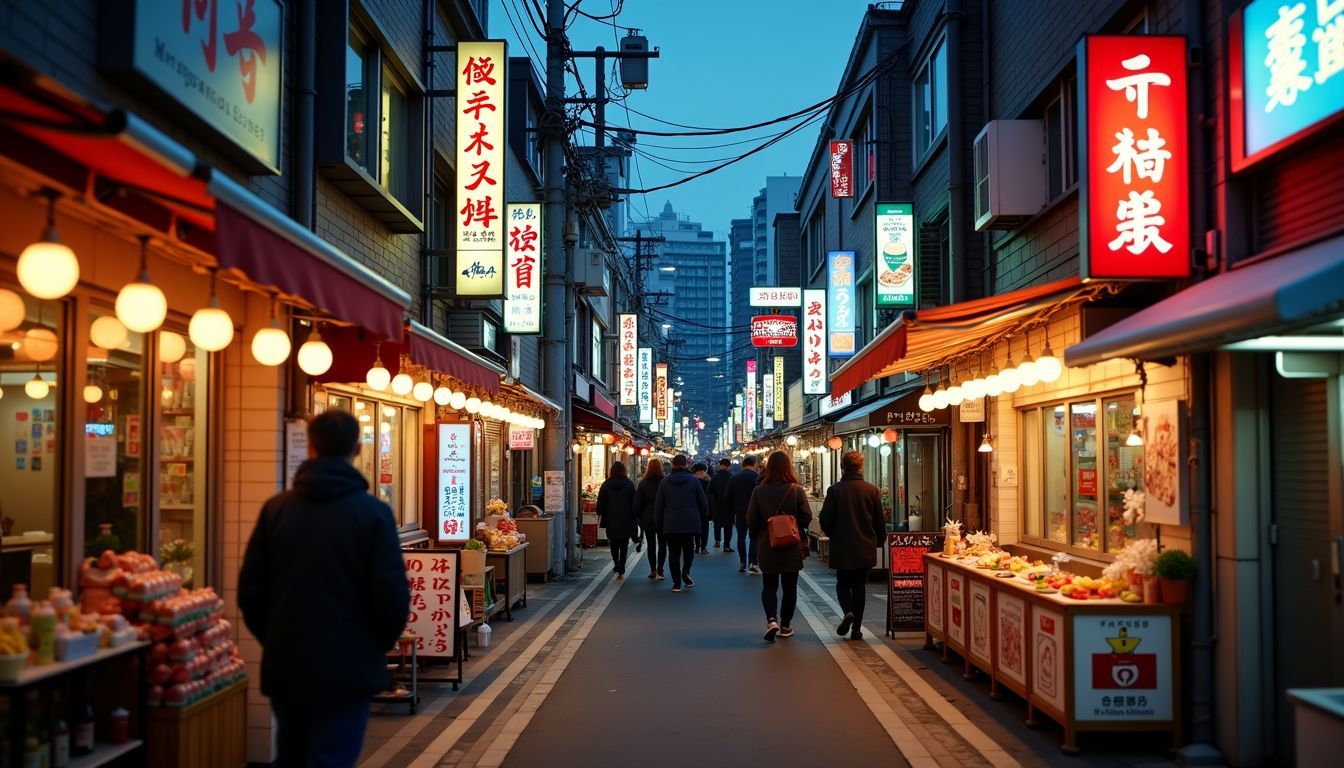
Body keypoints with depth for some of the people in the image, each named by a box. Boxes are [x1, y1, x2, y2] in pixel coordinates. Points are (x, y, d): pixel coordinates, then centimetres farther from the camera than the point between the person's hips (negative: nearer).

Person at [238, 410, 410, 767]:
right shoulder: (372, 512, -10)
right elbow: (393, 598, -13)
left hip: (284, 667, 4)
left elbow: (250, 590, 3)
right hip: (346, 669, -4)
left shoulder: (276, 508, 1)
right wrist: (375, 647, 5)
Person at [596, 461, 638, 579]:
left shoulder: (606, 485, -2)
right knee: (624, 545, 6)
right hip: (626, 520, -1)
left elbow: (601, 502, 2)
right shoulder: (629, 484, -4)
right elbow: (633, 503, -2)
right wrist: (634, 518, 5)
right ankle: (621, 569, -3)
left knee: (614, 545, 13)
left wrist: (600, 515, 14)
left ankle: (618, 568, 7)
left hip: (611, 520, 1)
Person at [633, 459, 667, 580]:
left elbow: (637, 503, -1)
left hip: (648, 519, 1)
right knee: (662, 544, 6)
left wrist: (638, 517, 10)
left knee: (651, 545, 11)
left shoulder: (643, 483, -4)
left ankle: (653, 570, 8)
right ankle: (659, 570, -2)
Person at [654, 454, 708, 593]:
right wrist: (702, 517, 20)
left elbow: (658, 506, 5)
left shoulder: (665, 482, 3)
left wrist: (659, 524, 14)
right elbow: (703, 503, 2)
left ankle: (677, 583, 5)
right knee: (689, 549, 15)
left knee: (674, 552, 7)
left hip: (671, 524, 1)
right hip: (690, 523, -1)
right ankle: (686, 571, -10)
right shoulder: (694, 480, 0)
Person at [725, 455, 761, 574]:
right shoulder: (757, 477, -9)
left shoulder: (734, 478, 4)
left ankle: (742, 563, 9)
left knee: (741, 536, 11)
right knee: (754, 537, 1)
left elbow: (727, 497, 4)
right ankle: (752, 563, -9)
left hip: (739, 512, 3)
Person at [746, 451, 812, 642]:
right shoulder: (796, 490, -10)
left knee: (769, 585, 10)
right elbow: (807, 517, -9)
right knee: (789, 586, 13)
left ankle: (771, 619, -13)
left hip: (767, 547, 0)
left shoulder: (759, 491, -8)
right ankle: (785, 626, 18)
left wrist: (757, 538, 14)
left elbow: (751, 521, -4)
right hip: (792, 547, 0)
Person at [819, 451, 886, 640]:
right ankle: (856, 629, 10)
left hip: (842, 548, -1)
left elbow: (825, 520, -9)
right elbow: (881, 522, -1)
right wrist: (874, 538, 18)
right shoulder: (872, 490, -6)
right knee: (859, 587, 10)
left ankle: (848, 611, -12)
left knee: (842, 584, 14)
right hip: (865, 549, 1)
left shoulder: (834, 490, -10)